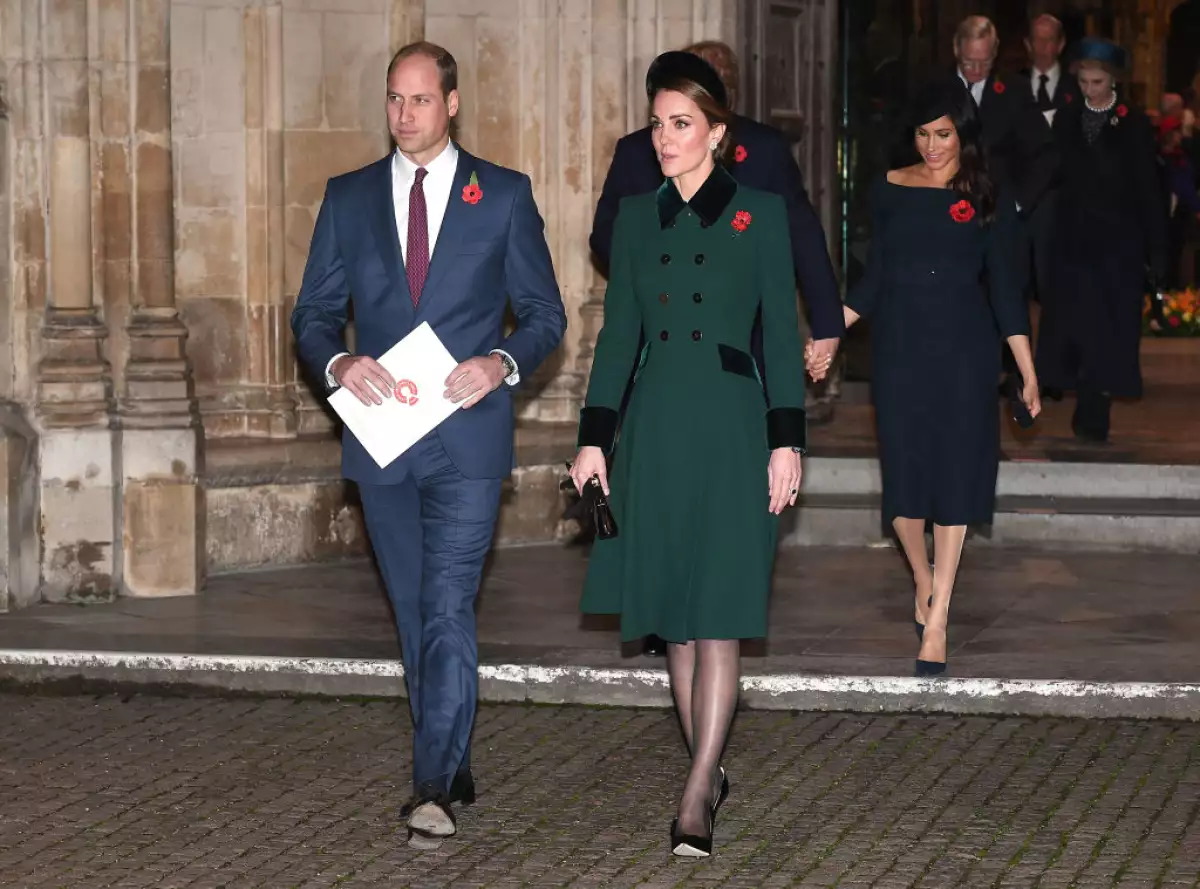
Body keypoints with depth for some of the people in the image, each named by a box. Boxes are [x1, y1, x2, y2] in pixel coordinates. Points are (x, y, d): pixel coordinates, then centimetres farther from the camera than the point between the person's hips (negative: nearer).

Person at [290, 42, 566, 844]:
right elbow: (314, 314, 8)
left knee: (449, 610, -14)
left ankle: (432, 788, -18)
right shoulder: (349, 198, 9)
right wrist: (340, 363, -13)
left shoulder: (504, 196, 3)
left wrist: (500, 363, -16)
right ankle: (454, 770, 25)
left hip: (468, 435, -3)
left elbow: (545, 314, 4)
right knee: (414, 614, 12)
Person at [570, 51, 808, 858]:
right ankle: (711, 772, 20)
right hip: (655, 430, 4)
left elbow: (782, 332, -2)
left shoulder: (760, 214, -1)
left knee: (719, 617, -8)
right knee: (675, 619, 8)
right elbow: (619, 333, 11)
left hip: (729, 430, -4)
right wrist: (595, 437, 6)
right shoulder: (638, 217, 10)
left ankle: (696, 799, -9)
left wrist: (787, 441, -8)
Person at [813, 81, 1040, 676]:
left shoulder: (989, 202, 2)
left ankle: (936, 620, 1)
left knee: (953, 476, -3)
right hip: (900, 344, 1)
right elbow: (873, 278, 10)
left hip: (964, 348, -1)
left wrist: (1028, 373, -1)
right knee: (904, 471, 1)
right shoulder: (889, 190, 5)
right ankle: (923, 580, 28)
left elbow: (1005, 289, 2)